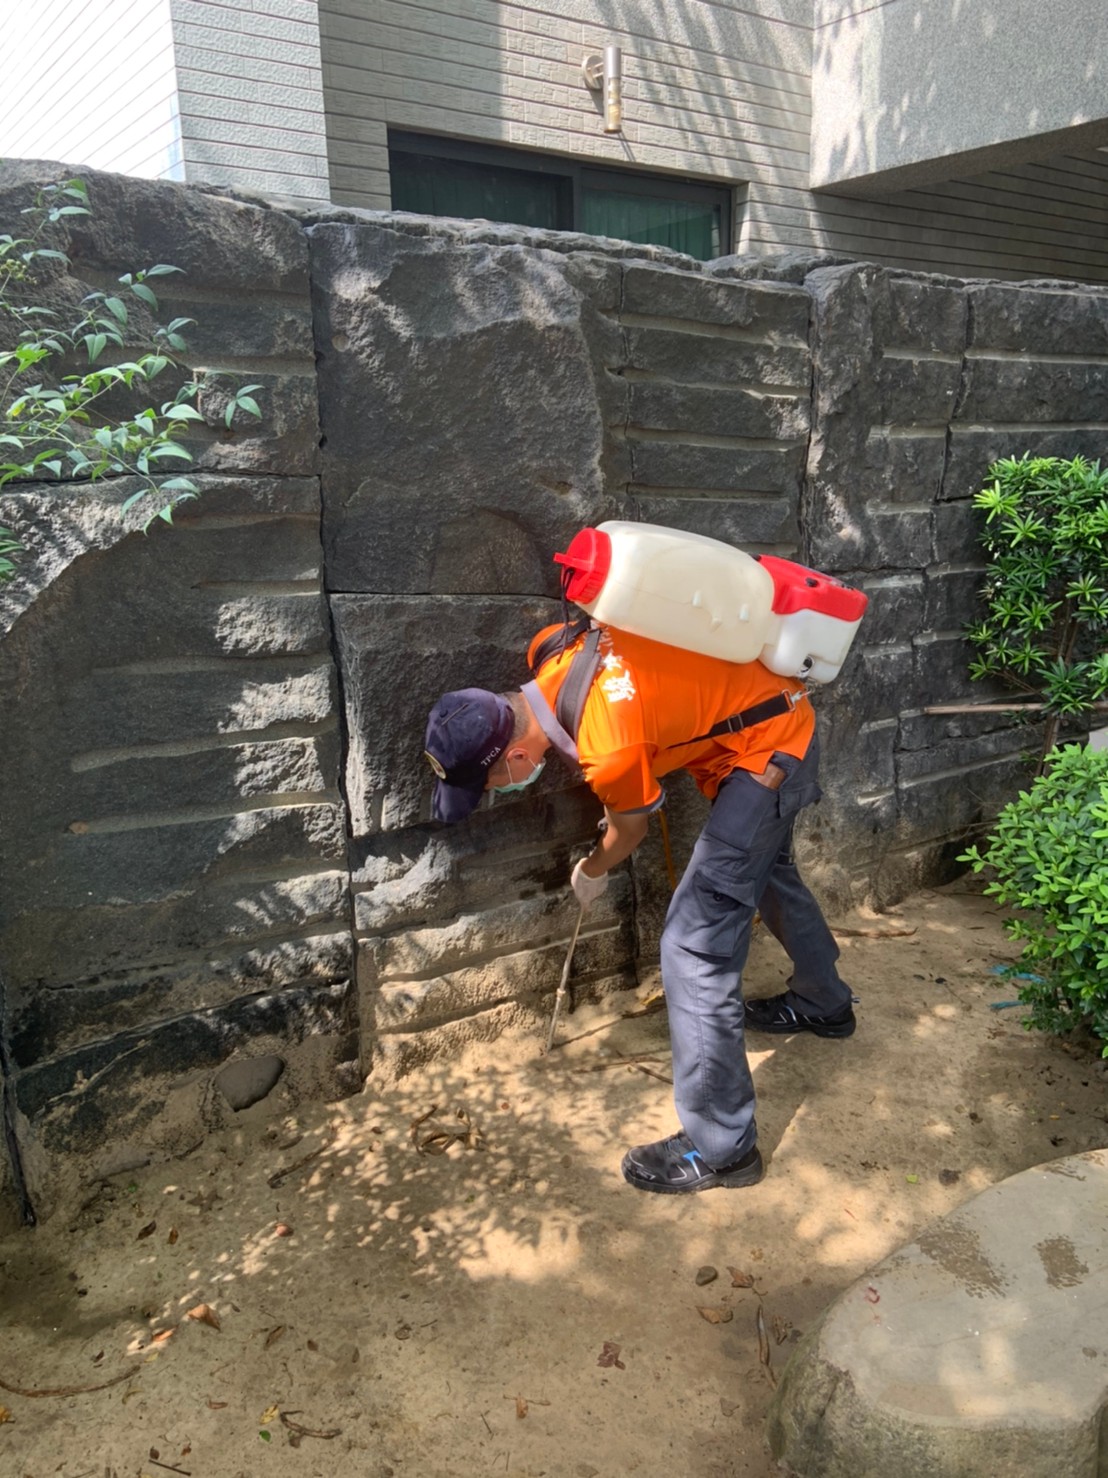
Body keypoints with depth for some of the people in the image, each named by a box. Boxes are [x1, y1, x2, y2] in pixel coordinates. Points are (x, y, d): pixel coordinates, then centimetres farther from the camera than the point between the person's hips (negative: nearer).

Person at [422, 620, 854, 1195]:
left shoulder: (612, 750, -33)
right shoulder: (548, 655, -12)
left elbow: (631, 830, -10)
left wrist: (591, 872, 12)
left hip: (768, 753, -10)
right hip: (780, 719, 10)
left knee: (693, 946, -12)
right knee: (767, 870, 31)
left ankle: (719, 1149, -2)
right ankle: (824, 1005, 56)